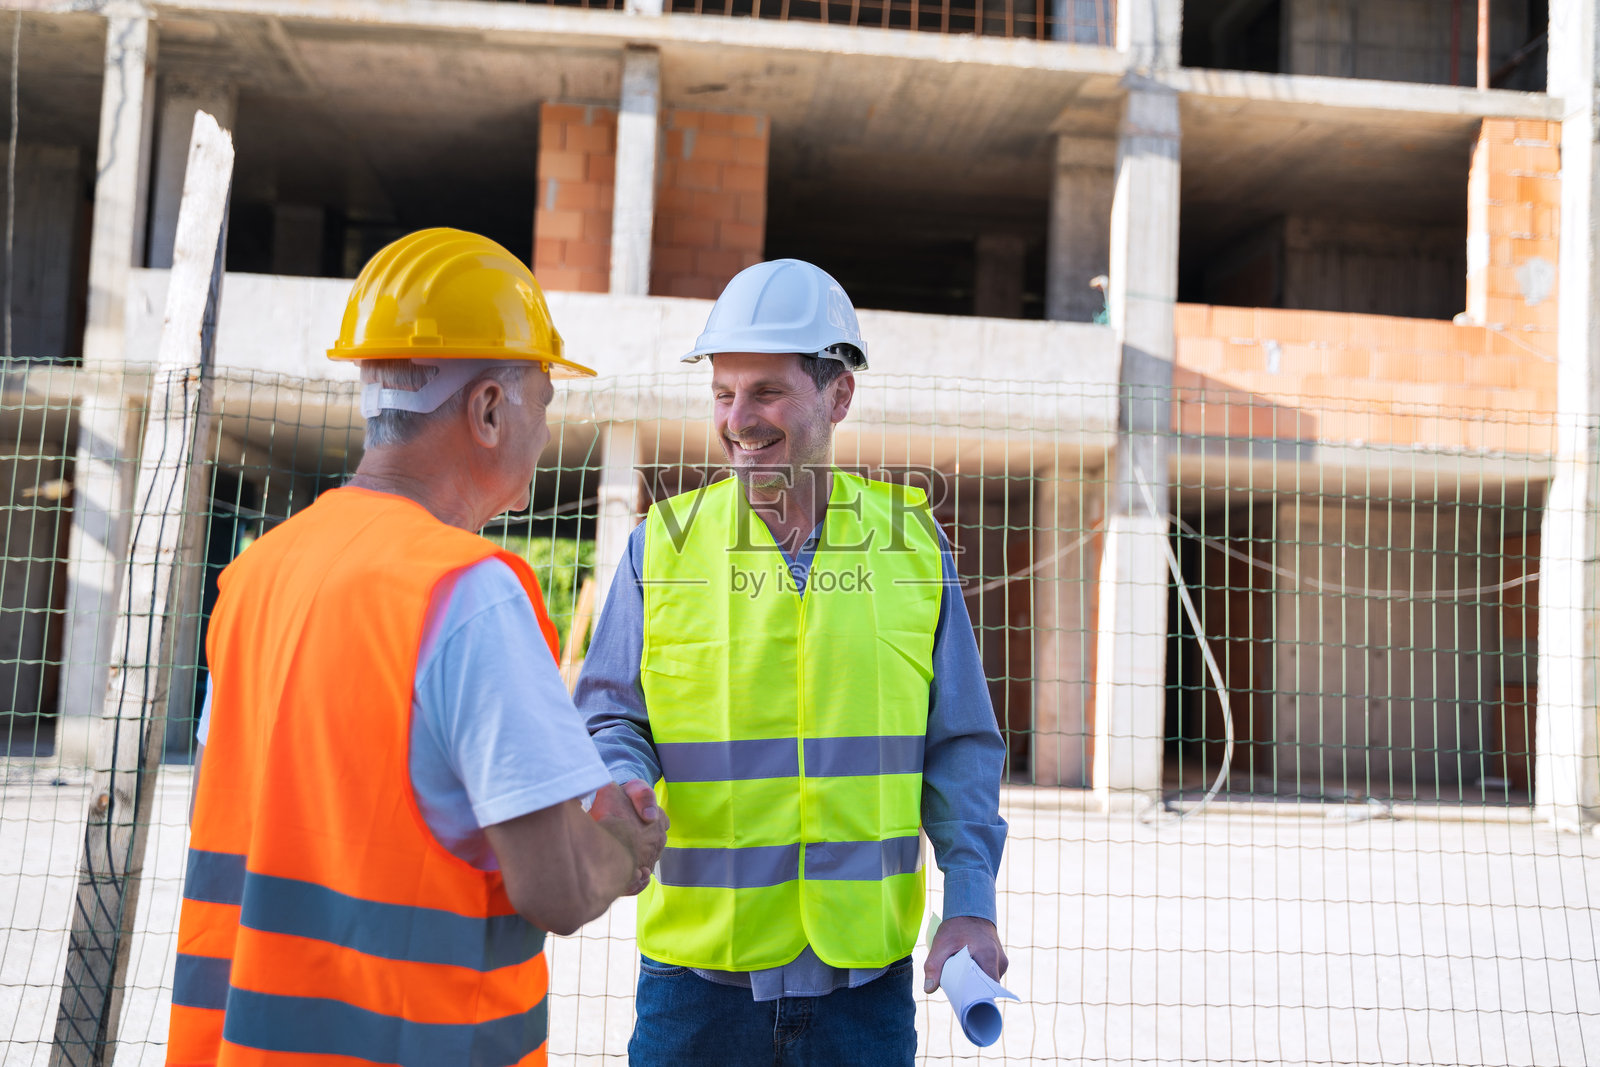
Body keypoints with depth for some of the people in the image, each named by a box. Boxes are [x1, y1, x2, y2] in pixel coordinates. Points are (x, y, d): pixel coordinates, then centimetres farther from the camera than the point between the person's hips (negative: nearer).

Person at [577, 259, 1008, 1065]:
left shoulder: (911, 543, 3)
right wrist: (623, 790, -19)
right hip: (698, 966, 0)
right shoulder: (662, 546, 0)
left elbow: (960, 746, 6)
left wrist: (970, 901, -4)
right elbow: (611, 721, 2)